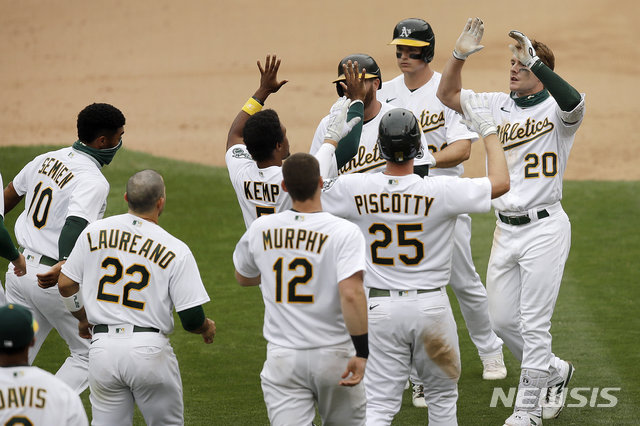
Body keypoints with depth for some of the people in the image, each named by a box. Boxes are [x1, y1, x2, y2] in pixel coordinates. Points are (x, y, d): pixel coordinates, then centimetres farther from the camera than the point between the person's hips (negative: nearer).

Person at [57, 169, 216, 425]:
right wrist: (208, 328, 17)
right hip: (150, 351, -3)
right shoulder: (176, 250, -6)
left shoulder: (94, 232, 4)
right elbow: (192, 319, -7)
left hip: (102, 347, 3)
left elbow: (65, 285, 9)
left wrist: (84, 318, 29)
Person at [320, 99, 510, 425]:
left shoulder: (353, 188, -8)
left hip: (379, 309, 1)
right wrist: (487, 130, 5)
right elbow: (501, 183, -5)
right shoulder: (440, 191, -15)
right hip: (431, 306, -1)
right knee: (442, 397, 18)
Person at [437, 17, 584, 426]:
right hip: (505, 230, 7)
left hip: (544, 228, -7)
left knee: (533, 322, -3)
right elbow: (449, 94, 6)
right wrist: (460, 55, -10)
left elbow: (574, 103, -33)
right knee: (502, 319, 12)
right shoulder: (498, 106, 9)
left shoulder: (555, 111, -9)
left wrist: (534, 61, -38)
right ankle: (553, 370, 34)